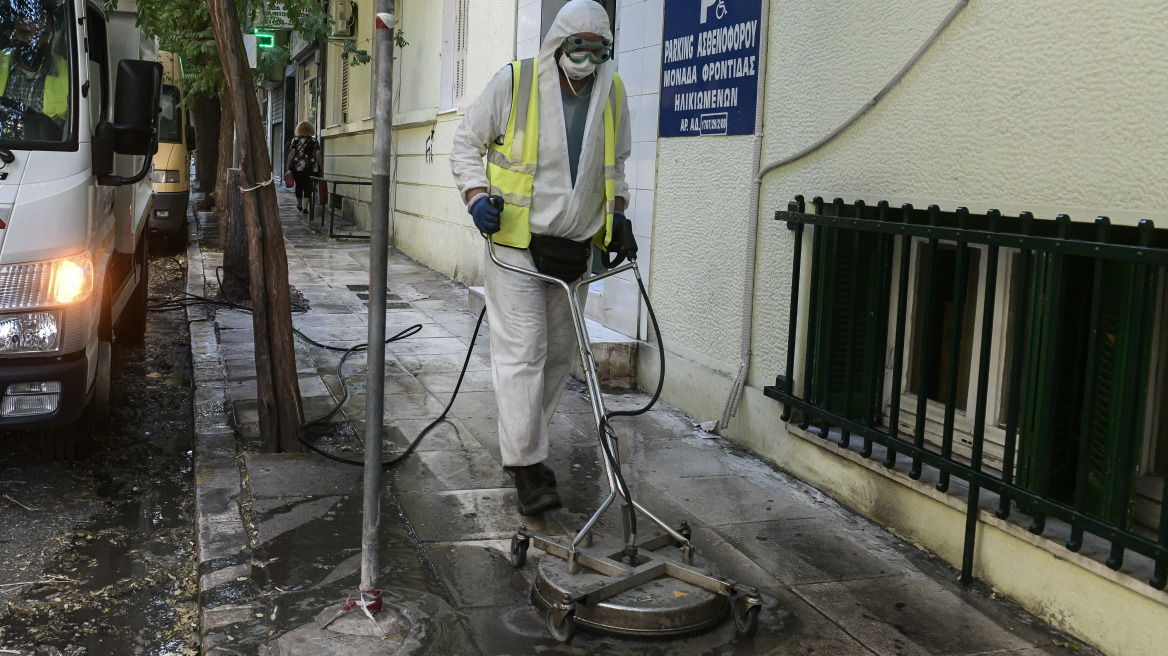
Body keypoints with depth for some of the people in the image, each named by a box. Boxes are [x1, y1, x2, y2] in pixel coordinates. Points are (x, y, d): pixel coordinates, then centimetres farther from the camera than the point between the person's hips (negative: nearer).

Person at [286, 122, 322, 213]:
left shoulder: (295, 139, 0)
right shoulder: (314, 140, 3)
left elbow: (292, 153, -5)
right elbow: (318, 155, -1)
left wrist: (287, 166, -1)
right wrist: (321, 167, 6)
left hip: (297, 167, 0)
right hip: (311, 168, 0)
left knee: (299, 185, 16)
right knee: (308, 187, 2)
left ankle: (299, 205, 32)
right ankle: (305, 207, -11)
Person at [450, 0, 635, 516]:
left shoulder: (612, 93, 7)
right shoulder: (513, 83, -7)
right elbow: (466, 143, 2)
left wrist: (618, 213, 11)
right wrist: (476, 194, -13)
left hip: (575, 247, 5)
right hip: (517, 244, -5)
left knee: (559, 355, 11)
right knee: (522, 352, -10)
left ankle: (525, 447, 27)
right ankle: (526, 468, -4)